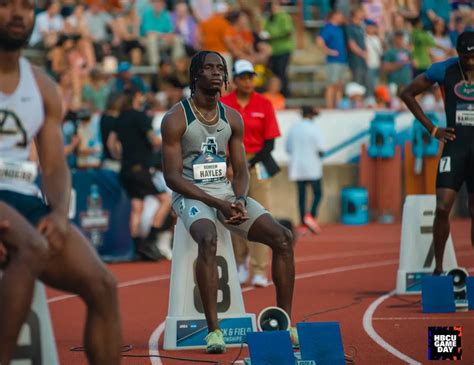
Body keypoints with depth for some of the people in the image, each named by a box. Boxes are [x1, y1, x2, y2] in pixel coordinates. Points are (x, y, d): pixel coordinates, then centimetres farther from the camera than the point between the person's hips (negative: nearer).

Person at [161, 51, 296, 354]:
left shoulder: (233, 118, 9)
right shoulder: (176, 119, -8)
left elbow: (241, 170, 11)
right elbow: (172, 177, -12)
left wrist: (240, 201, -12)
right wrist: (217, 203, -20)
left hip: (228, 192, 6)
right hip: (191, 194, -6)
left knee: (283, 238, -13)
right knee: (208, 240, -38)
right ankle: (213, 329, -37)